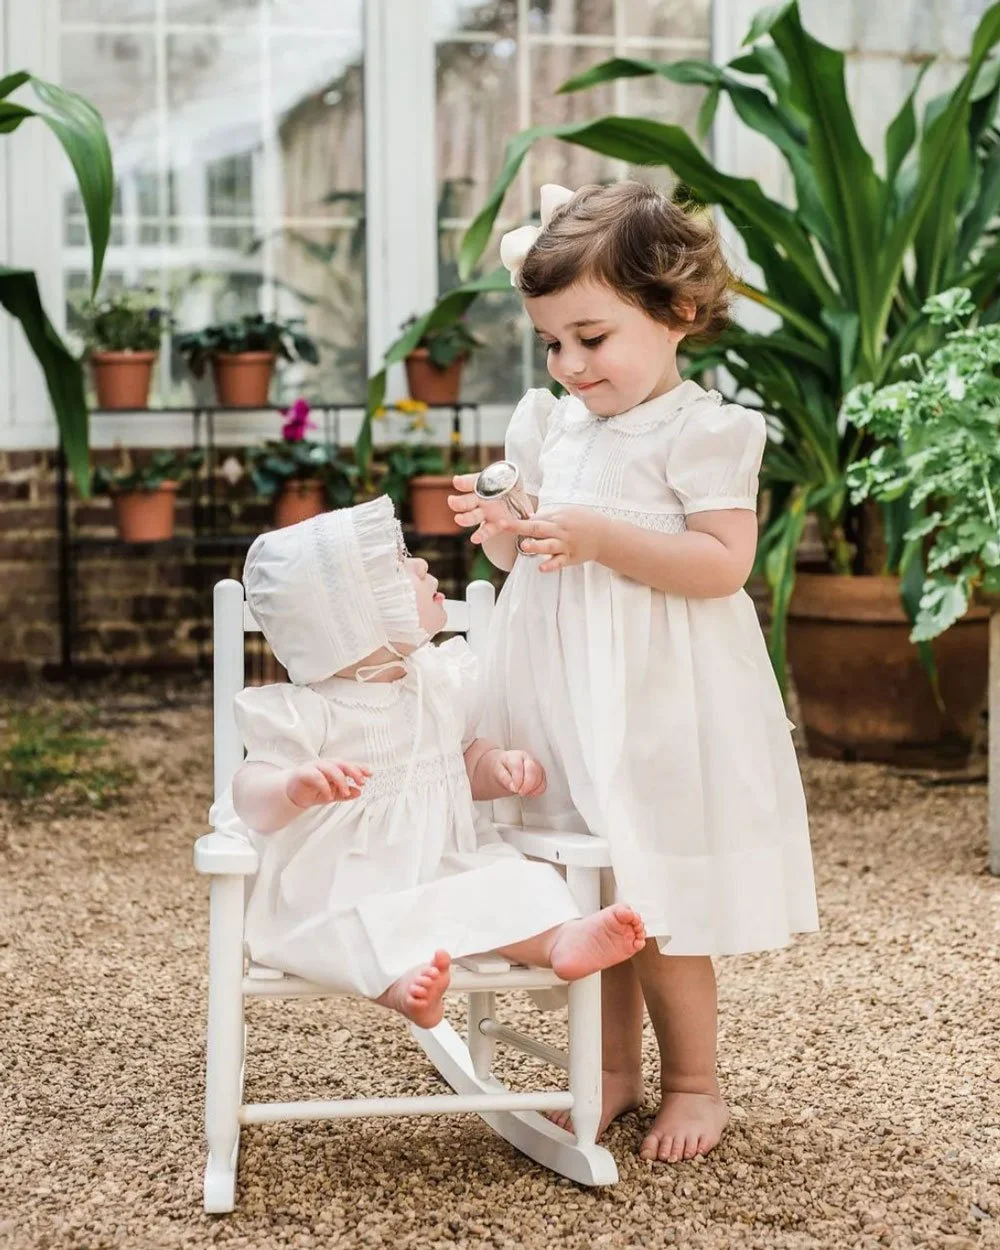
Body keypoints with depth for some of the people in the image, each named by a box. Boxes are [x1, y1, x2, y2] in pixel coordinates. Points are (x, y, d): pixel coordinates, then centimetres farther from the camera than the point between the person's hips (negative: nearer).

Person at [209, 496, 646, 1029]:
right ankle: (400, 980, -56)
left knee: (513, 881, -19)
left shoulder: (443, 681, 5)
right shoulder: (305, 714, -13)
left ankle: (561, 937, -42)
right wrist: (294, 788, -46)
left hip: (441, 870, 5)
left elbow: (467, 758, 19)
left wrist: (500, 767, -6)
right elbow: (252, 798, -22)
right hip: (333, 886, -5)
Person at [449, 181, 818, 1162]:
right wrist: (504, 533, -3)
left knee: (658, 904, -1)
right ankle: (612, 1070, 26)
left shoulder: (700, 429, -11)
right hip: (566, 693, 7)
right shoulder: (554, 428, 11)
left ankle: (693, 1082, 16)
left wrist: (603, 539, -27)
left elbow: (725, 564, -19)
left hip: (657, 704, -7)